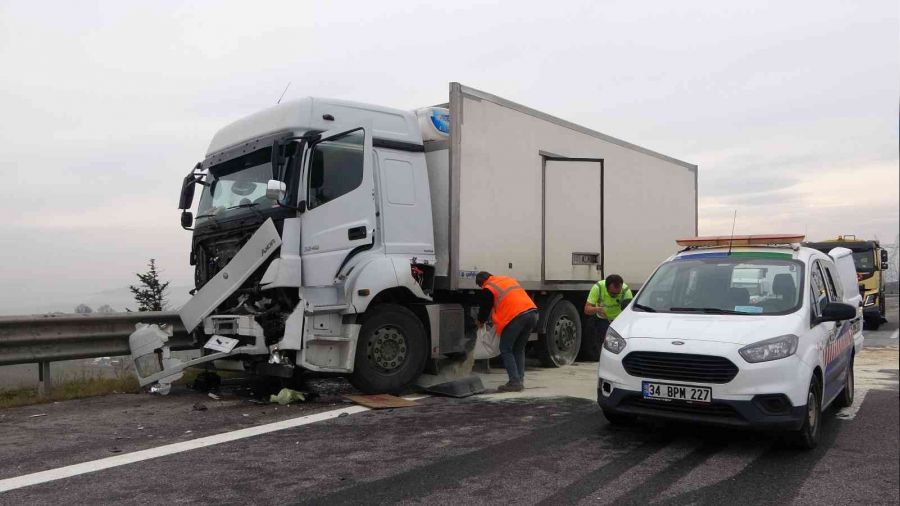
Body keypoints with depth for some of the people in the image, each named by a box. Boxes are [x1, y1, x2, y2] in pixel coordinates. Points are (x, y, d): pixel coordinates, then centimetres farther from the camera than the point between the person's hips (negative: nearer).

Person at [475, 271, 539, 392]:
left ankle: (515, 382, 1)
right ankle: (520, 381, 17)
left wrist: (480, 322, 38)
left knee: (506, 349, 7)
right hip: (532, 313, 7)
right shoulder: (508, 279, 28)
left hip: (516, 317, -7)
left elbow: (484, 308, 16)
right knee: (519, 349, 19)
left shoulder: (487, 289, 7)